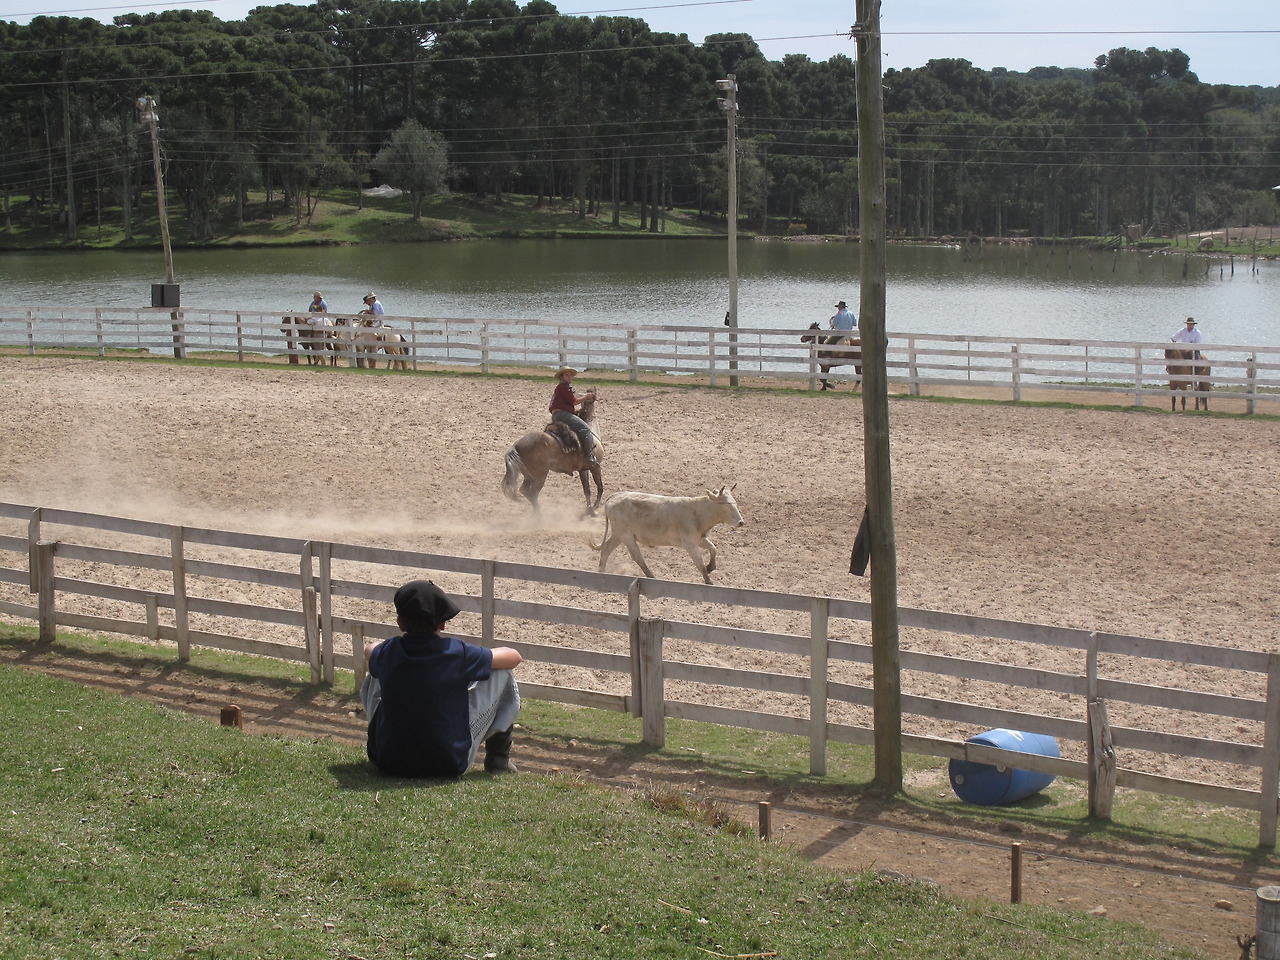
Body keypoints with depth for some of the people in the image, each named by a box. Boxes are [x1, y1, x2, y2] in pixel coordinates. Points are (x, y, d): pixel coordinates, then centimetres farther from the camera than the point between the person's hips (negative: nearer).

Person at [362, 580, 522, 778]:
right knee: (502, 676, 9)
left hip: (388, 763, 3)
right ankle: (498, 760, 23)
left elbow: (369, 649, 22)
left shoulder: (386, 652, -7)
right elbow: (515, 657, 2)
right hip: (448, 766, -3)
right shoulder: (458, 653, -15)